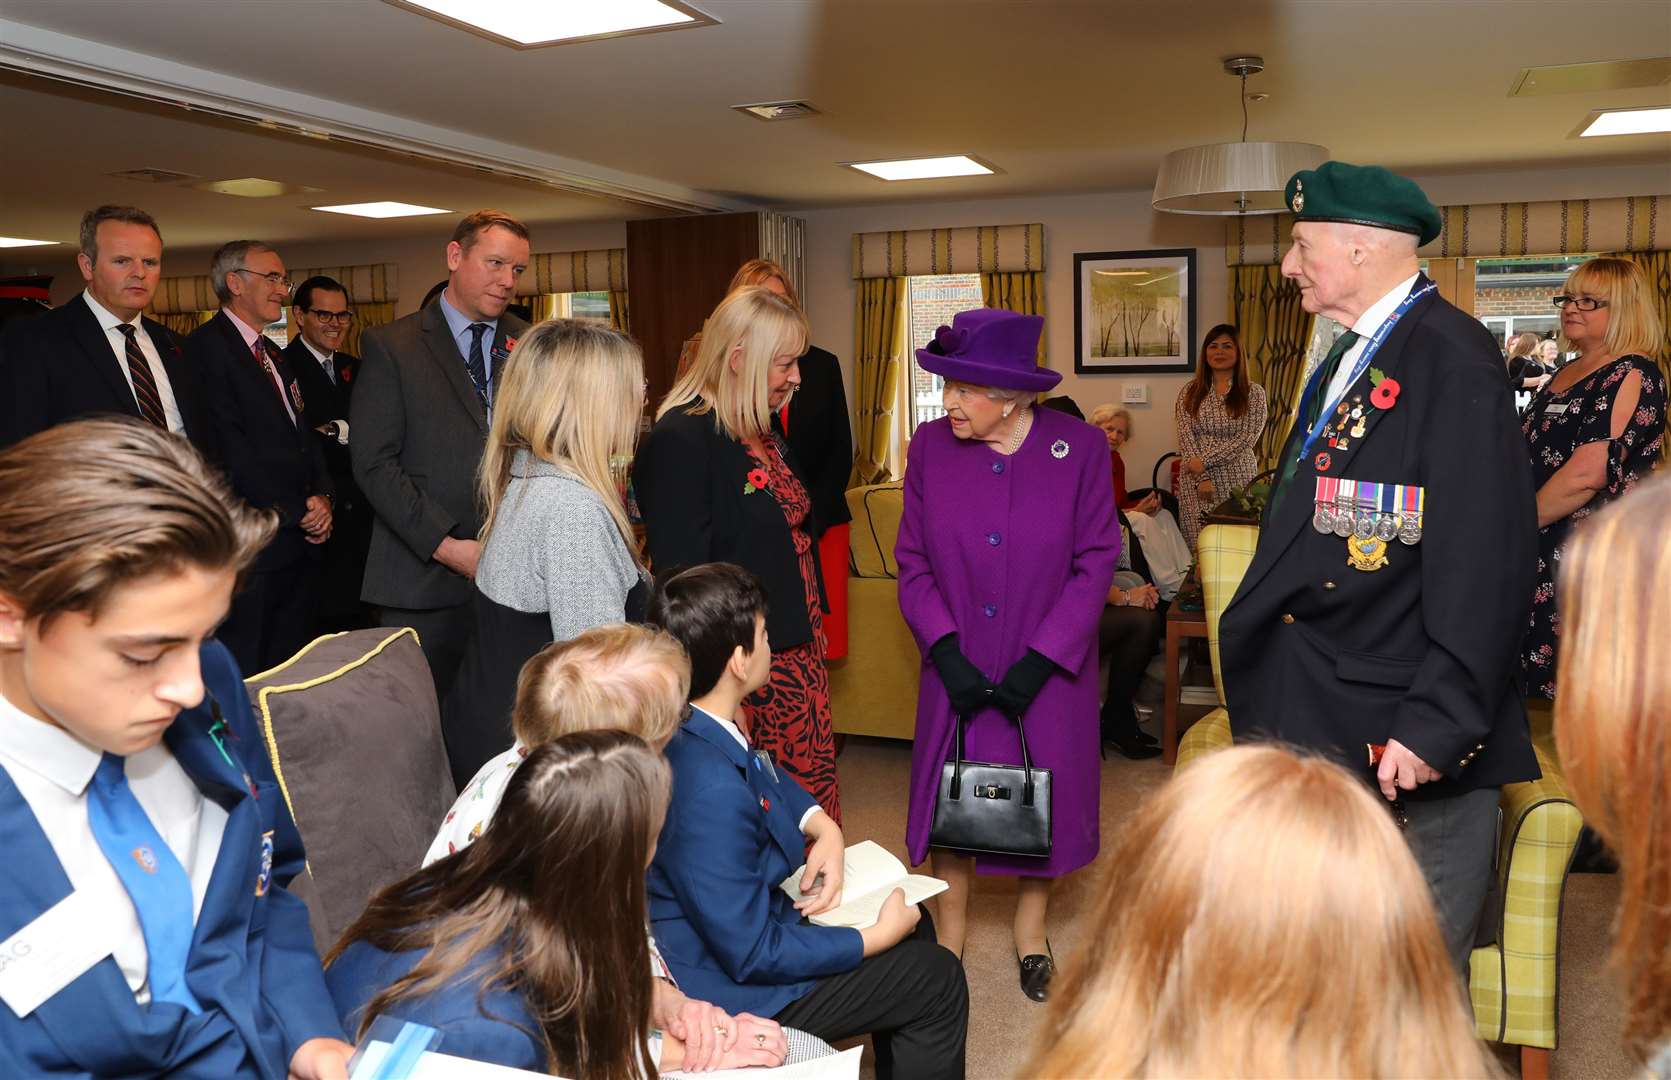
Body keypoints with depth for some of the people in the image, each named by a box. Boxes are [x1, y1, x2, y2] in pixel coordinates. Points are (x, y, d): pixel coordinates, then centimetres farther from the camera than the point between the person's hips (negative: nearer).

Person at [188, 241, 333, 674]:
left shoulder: (274, 354, 19)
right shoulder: (207, 347, -10)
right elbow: (231, 451, -17)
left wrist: (322, 494, 1)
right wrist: (298, 512, -12)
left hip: (300, 541, 8)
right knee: (245, 677, 1)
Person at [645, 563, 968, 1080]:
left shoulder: (683, 725, -9)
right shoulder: (710, 794, -36)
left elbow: (768, 775, 13)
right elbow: (752, 956, -28)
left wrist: (824, 828, -4)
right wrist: (878, 937, -17)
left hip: (738, 919, 9)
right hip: (732, 983, -8)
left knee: (915, 923, 21)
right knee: (939, 980, 4)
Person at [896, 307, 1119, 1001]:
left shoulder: (1080, 448, -10)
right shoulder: (930, 448, -5)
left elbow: (1095, 564, -8)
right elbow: (913, 564, 0)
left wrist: (1039, 662, -13)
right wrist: (947, 652, -11)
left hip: (1049, 670, -1)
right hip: (958, 667, 1)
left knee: (1043, 799, 12)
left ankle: (1031, 933, 36)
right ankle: (950, 937, 29)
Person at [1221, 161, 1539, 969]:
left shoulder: (1453, 358, -15)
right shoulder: (1344, 363, 15)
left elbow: (1486, 561, -21)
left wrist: (1437, 725, -22)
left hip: (1413, 746, -9)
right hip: (1324, 730, 9)